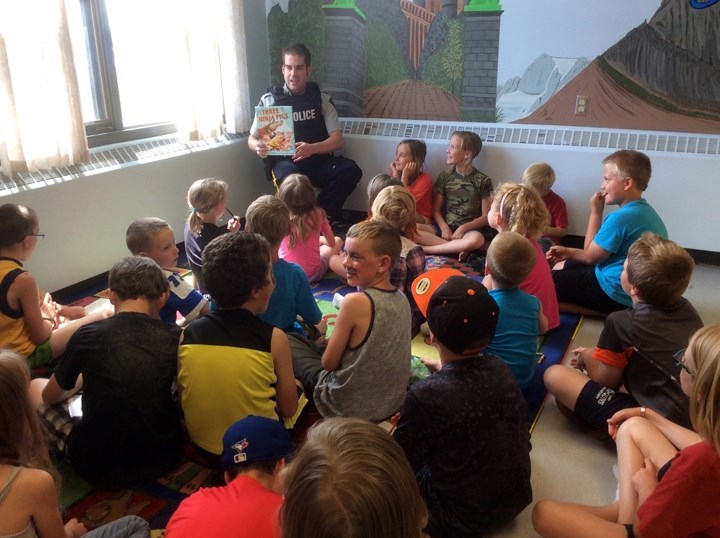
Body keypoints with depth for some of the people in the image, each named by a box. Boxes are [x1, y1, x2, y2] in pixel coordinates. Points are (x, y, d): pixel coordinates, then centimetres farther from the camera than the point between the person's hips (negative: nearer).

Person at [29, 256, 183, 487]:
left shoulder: (87, 336, -12)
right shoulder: (175, 337, -11)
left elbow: (50, 396, 7)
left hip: (98, 465, -1)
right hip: (162, 457, 2)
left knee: (35, 387, 18)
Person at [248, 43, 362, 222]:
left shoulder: (321, 98, 4)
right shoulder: (269, 100, 2)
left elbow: (337, 140, -3)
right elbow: (252, 138, 5)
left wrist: (312, 148, -25)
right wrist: (258, 146, -23)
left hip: (318, 160, 2)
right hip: (285, 162, -2)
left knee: (351, 170, -27)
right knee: (291, 178, -39)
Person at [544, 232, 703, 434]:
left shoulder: (622, 322, -17)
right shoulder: (687, 309, 3)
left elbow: (605, 380, -5)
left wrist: (587, 357, 15)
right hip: (692, 418, 7)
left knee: (554, 374, -6)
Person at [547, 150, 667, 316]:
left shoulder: (621, 217, -25)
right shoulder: (645, 210, 6)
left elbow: (590, 256, -12)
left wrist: (595, 212, -9)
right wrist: (569, 252, 9)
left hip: (615, 293, -10)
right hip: (630, 289, 10)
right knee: (561, 266, 23)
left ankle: (609, 312, -8)